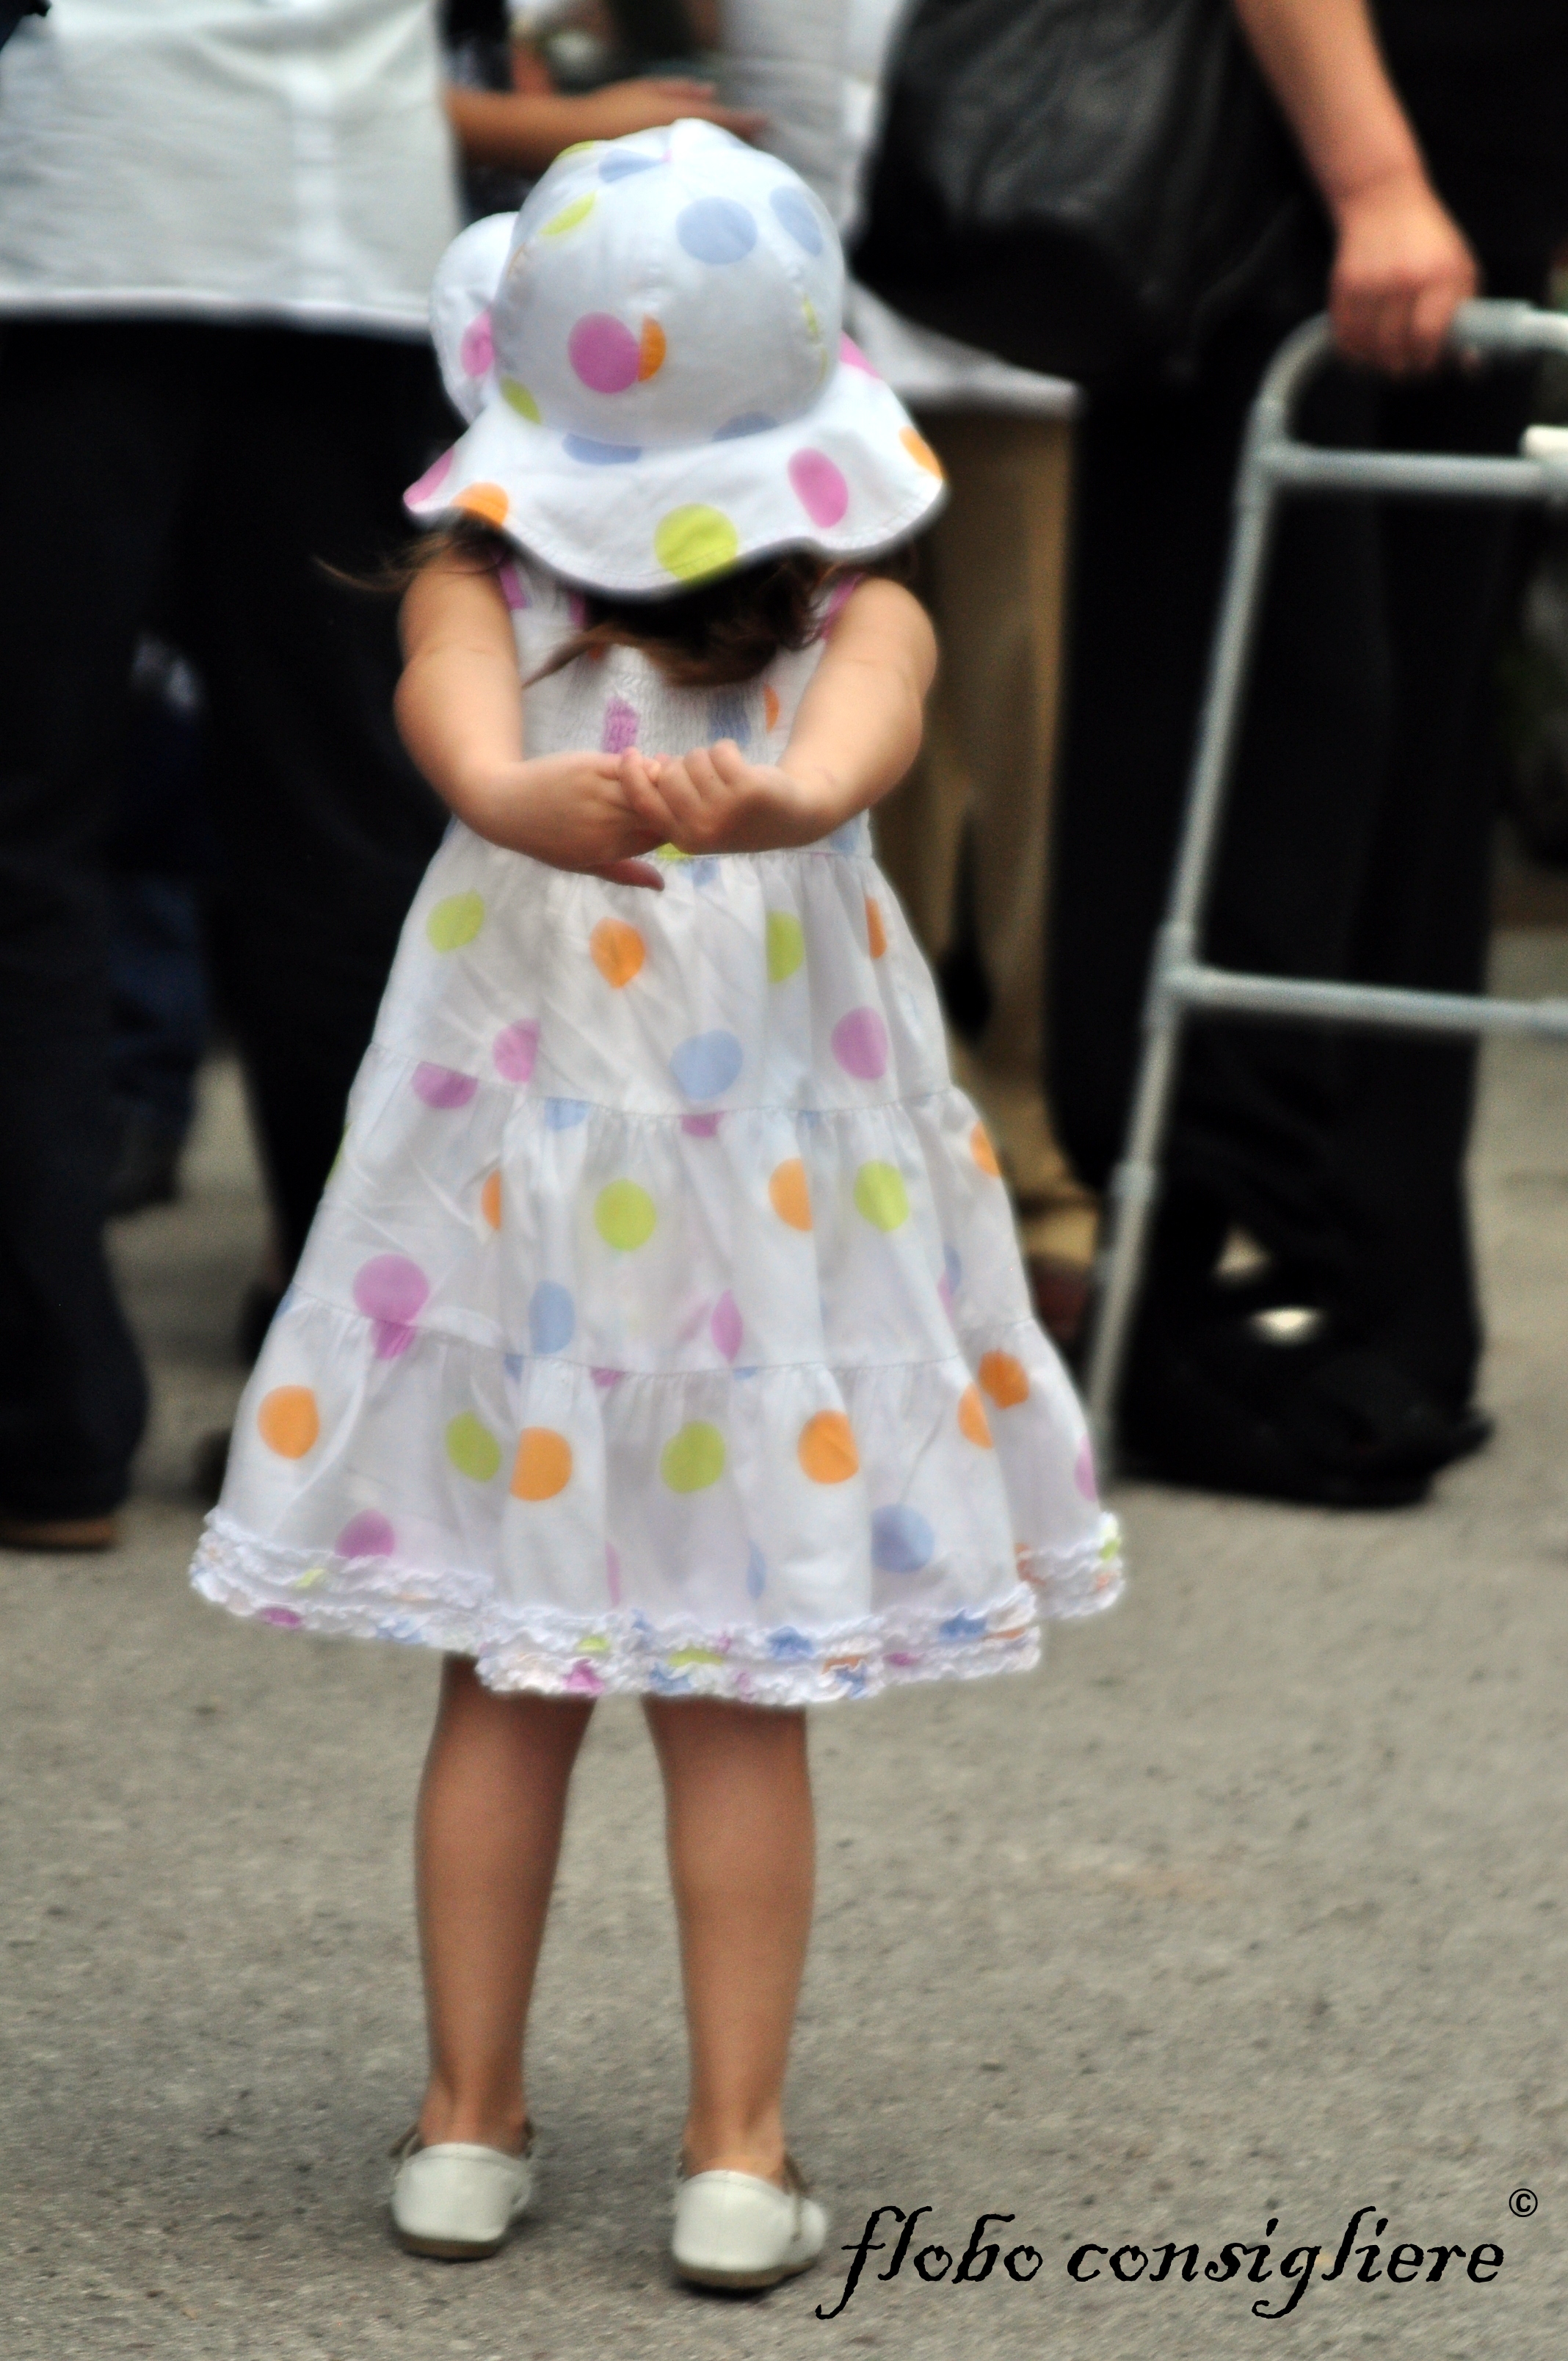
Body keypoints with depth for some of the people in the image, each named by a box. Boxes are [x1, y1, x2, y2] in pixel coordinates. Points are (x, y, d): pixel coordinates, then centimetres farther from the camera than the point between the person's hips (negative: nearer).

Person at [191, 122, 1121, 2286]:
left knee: (510, 1684, 11)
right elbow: (864, 736, -29)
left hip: (515, 1213, 1)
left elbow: (461, 730, -27)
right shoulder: (862, 621, -7)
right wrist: (769, 802, -48)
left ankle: (469, 2126, 15)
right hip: (778, 1223, 0)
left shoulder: (484, 594, -6)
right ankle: (740, 2155, 9)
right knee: (741, 1701, 7)